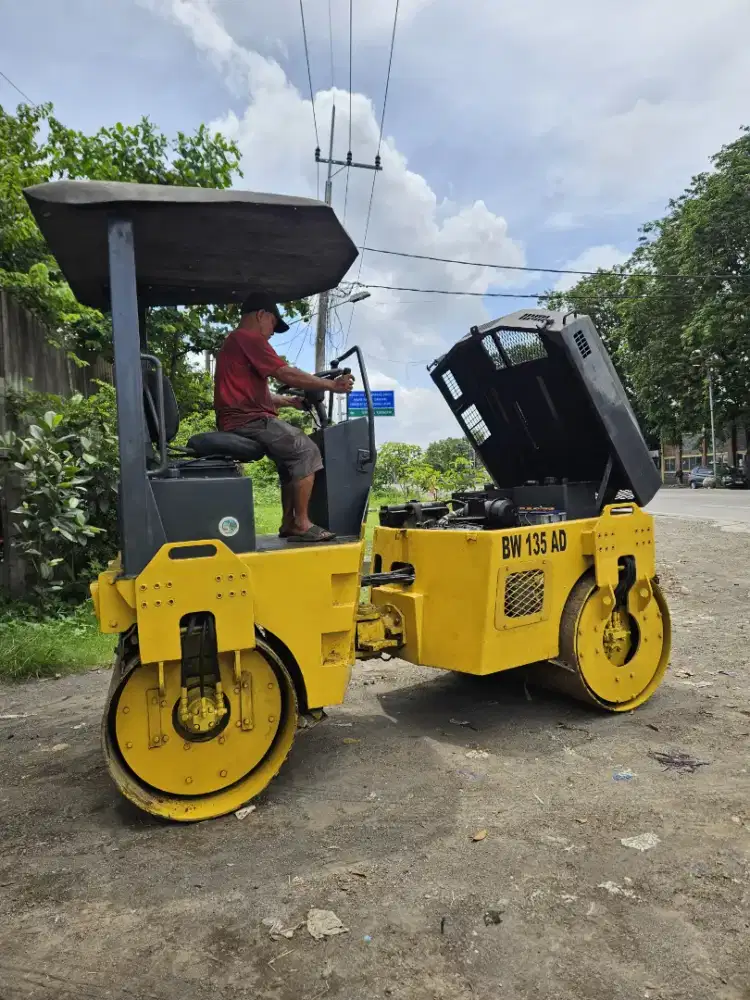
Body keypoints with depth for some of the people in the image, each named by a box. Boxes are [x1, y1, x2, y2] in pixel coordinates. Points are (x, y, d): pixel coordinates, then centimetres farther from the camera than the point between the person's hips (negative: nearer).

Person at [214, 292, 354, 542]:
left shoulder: (234, 342, 26)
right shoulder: (249, 338, -8)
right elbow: (287, 374, -14)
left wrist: (290, 401, 21)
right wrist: (332, 385, -7)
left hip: (242, 419, 11)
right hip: (247, 420, -11)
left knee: (292, 450, 17)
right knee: (306, 450, -13)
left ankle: (288, 522, 11)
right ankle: (301, 524, -12)